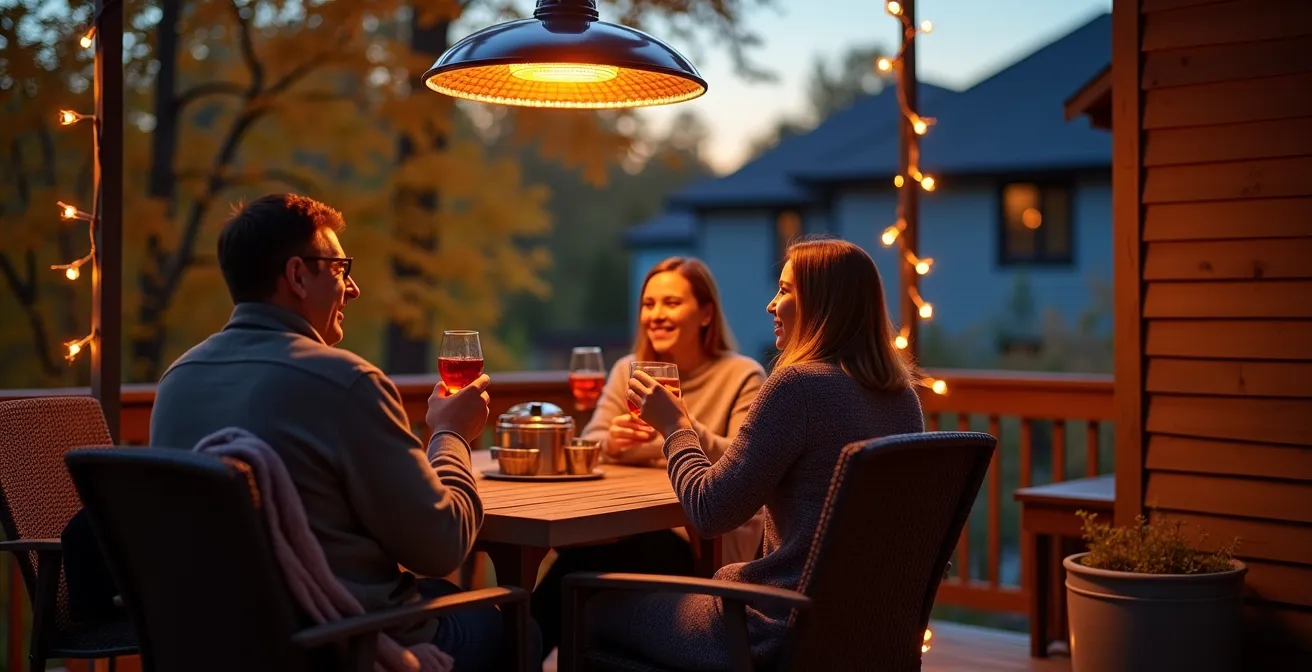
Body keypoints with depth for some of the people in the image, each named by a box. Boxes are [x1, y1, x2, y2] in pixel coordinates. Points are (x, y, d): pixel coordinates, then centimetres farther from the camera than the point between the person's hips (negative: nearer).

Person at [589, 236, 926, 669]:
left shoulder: (800, 383, -21)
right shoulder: (902, 393, 5)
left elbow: (710, 512, -19)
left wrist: (675, 426, -3)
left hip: (783, 632, -9)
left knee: (595, 608, 12)